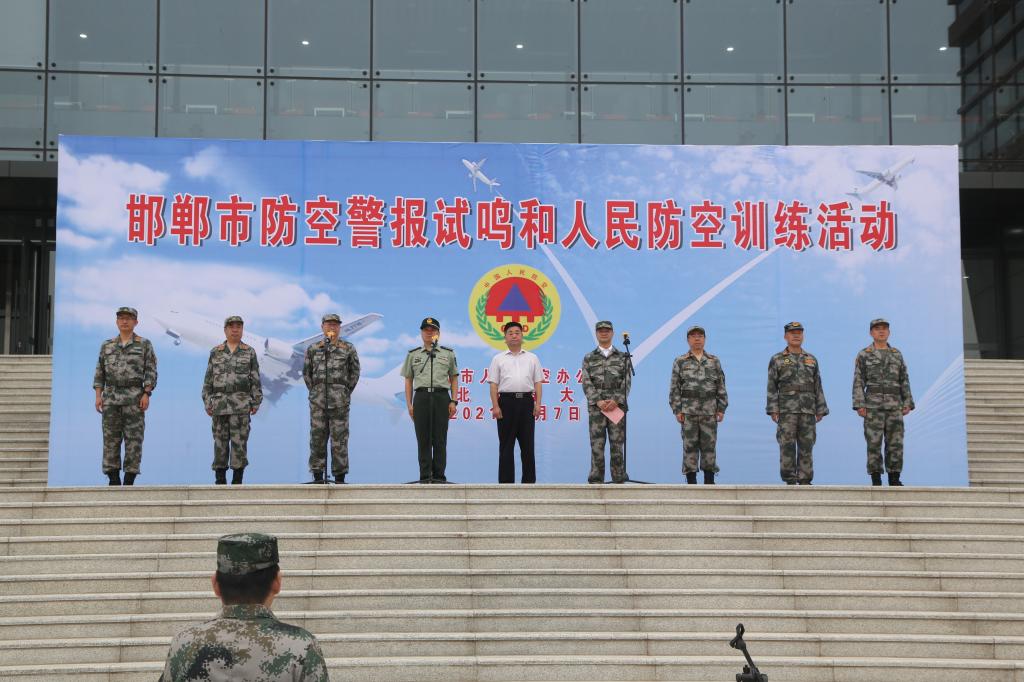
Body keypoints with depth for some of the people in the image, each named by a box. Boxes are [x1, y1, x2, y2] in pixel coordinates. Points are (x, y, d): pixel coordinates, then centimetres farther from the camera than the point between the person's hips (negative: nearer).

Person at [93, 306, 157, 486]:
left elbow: (151, 372, 1)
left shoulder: (144, 345, 5)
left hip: (134, 397, -3)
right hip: (111, 396, 3)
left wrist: (146, 394, -10)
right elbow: (99, 372, 13)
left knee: (134, 439, -4)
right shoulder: (107, 345, 13)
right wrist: (98, 395, 3)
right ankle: (114, 479, 5)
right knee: (110, 438, 1)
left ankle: (129, 481, -2)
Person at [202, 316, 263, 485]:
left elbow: (255, 379, 4)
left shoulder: (249, 352, 7)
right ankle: (220, 480, 8)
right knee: (220, 441, 3)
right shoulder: (215, 352, 10)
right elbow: (208, 379, 9)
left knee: (239, 441, -4)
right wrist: (207, 402, 2)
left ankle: (237, 480, 1)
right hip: (220, 402, 1)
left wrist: (256, 402, -2)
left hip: (241, 404, -1)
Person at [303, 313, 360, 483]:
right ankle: (317, 475, 8)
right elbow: (306, 372, 15)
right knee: (317, 436, 2)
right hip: (318, 400, 2)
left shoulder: (348, 349, 6)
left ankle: (340, 477, 3)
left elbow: (354, 372, 9)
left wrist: (345, 392, 5)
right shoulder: (313, 349, 10)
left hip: (340, 400, -2)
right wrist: (314, 391, 9)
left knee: (339, 438, -1)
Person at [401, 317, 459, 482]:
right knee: (423, 439, -1)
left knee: (440, 439, -1)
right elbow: (408, 381, 12)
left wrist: (453, 401, 3)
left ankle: (439, 476, 3)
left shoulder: (448, 353, 12)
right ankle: (425, 476, 3)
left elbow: (454, 379, 12)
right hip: (421, 396, 1)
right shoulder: (413, 354, 13)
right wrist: (409, 404, 4)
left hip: (441, 396, 0)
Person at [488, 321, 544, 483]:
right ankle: (506, 480, 5)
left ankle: (529, 479, 9)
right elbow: (494, 384, 3)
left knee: (527, 443, 3)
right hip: (506, 401, -1)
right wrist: (495, 406, -7)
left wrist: (538, 404, -1)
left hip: (526, 401, 1)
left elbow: (537, 383, 10)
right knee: (506, 444, 2)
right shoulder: (498, 359, 8)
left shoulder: (532, 358, 12)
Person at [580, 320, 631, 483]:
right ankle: (596, 481, 3)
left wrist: (616, 401, -12)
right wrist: (598, 401, -13)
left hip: (617, 407, 0)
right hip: (596, 407, 0)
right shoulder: (589, 358, 10)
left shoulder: (622, 357, 10)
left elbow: (627, 383, 2)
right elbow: (586, 384, 1)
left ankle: (619, 480, 7)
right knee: (597, 445, -1)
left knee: (617, 445, 2)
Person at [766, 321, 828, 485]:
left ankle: (805, 481, 6)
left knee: (807, 446, 2)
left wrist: (820, 410, 7)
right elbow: (772, 387, 2)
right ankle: (790, 481, -1)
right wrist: (773, 410, -7)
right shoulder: (777, 360, 7)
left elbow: (818, 387, 14)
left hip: (808, 410, 3)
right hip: (786, 410, -2)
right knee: (787, 446, -5)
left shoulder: (812, 360, 15)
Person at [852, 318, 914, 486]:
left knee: (895, 443, 0)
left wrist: (908, 403, 3)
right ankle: (876, 481, 0)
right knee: (874, 443, -5)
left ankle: (894, 480, 6)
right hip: (873, 404, -3)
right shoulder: (863, 355, 3)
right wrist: (859, 405, -12)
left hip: (894, 405, 3)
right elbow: (858, 382, -2)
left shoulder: (897, 355, 13)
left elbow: (904, 381, 12)